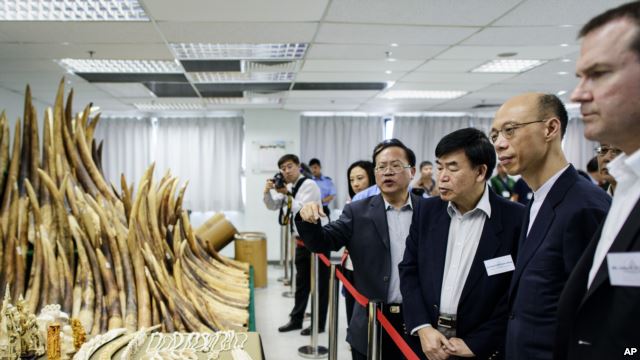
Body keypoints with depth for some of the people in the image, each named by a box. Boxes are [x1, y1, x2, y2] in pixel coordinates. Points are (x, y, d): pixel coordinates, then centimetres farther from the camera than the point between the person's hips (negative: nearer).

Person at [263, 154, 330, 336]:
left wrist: (287, 195, -26)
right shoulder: (288, 187, 7)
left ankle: (319, 324, 14)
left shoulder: (309, 185, -17)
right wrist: (268, 191, -9)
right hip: (302, 241, 8)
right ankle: (296, 319, 28)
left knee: (320, 284, 3)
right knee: (301, 283, 17)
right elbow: (273, 206, 8)